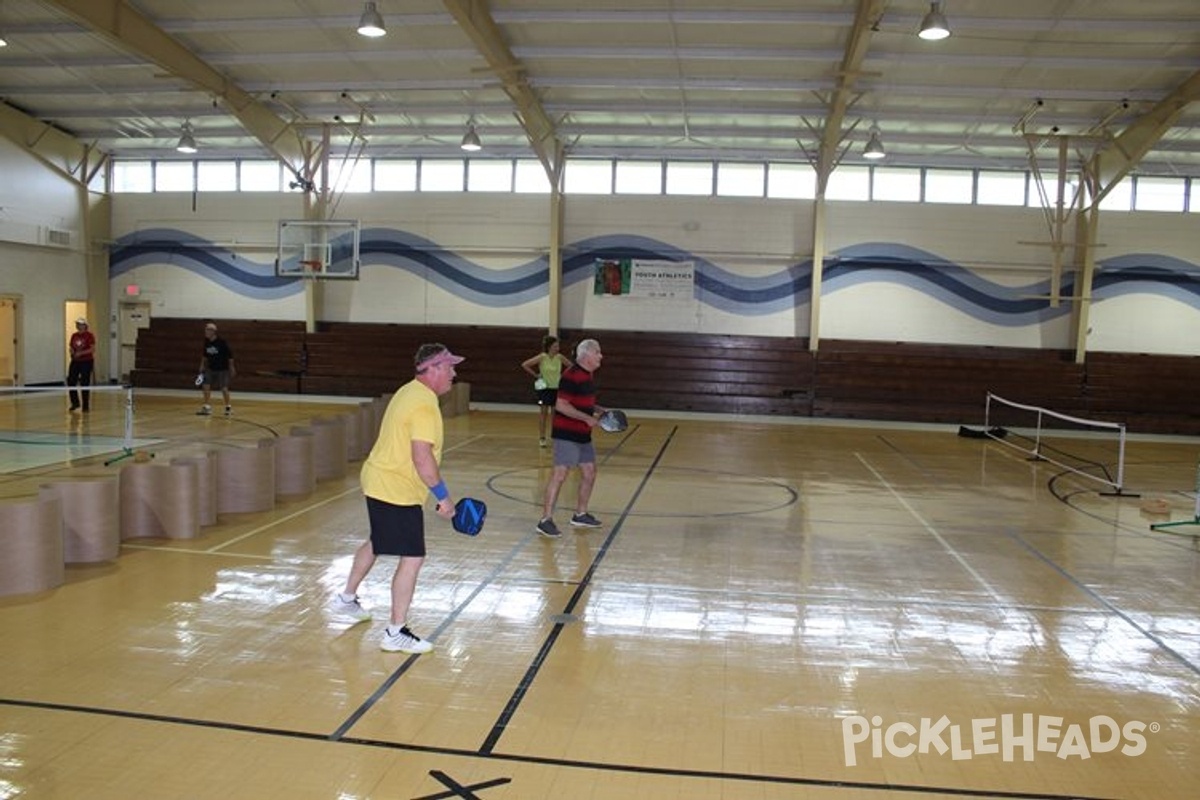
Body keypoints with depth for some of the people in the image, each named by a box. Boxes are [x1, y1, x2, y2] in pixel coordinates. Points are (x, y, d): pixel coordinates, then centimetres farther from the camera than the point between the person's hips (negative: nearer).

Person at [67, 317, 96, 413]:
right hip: (75, 362, 5)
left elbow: (93, 349, -12)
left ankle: (85, 407, 8)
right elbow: (70, 346, 16)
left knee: (85, 384, -2)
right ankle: (75, 403, 18)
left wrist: (81, 353, -21)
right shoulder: (74, 335, 10)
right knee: (70, 382, 0)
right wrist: (72, 351, -6)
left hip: (86, 362, -5)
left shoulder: (89, 335, -7)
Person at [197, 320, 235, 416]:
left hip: (222, 369, -5)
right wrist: (202, 365, 12)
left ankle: (228, 407, 15)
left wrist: (232, 368, -8)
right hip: (211, 368, 5)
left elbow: (230, 355, -11)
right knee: (206, 386, -4)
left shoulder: (222, 342, -18)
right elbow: (205, 355, 14)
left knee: (224, 388, -3)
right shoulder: (206, 342, -2)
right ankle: (207, 407, 5)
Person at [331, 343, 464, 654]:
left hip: (379, 481, 11)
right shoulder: (424, 405, -22)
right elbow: (422, 457, -28)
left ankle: (347, 599, 45)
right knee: (412, 558, -5)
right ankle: (396, 633, 2)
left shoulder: (408, 392, 10)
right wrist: (443, 496, -20)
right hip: (398, 491, -11)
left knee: (376, 543, 28)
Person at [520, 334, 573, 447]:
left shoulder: (560, 357, -6)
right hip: (544, 387, -3)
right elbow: (524, 365, -13)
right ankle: (542, 437, 10)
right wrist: (535, 375, -11)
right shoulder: (542, 357, -14)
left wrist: (563, 376, -2)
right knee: (543, 411, 1)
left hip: (557, 388, 3)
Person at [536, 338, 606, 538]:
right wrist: (587, 418, -20)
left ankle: (580, 515, 28)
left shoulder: (588, 375, 12)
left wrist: (598, 410, 9)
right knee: (560, 473, -10)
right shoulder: (571, 375, -17)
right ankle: (546, 520, -5)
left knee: (589, 472, 14)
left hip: (583, 434, 10)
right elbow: (561, 405, -22)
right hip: (566, 433, -10)